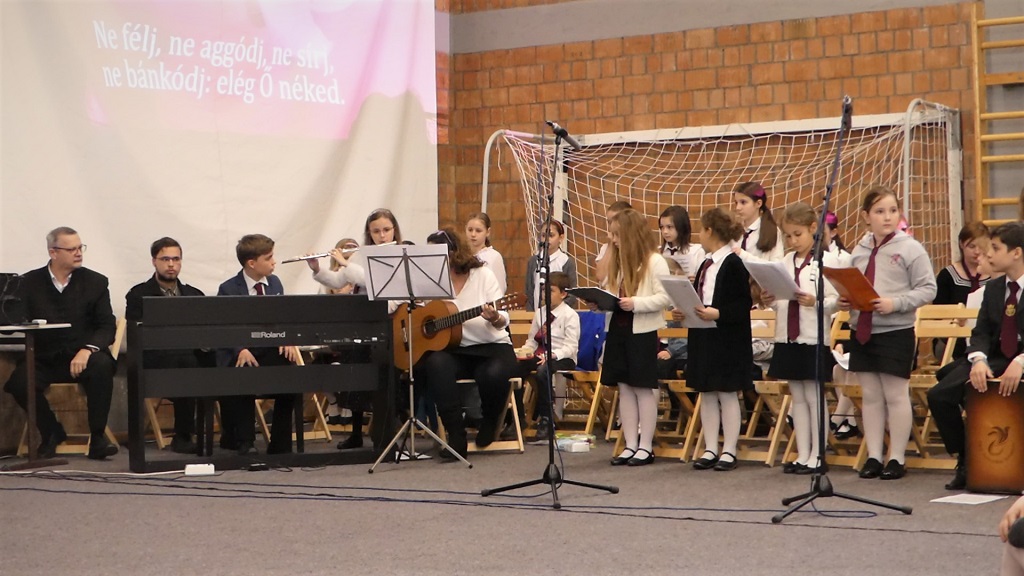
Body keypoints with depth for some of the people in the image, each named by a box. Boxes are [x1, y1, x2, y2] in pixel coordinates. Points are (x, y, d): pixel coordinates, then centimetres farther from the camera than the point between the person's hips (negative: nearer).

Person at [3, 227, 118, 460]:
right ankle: (51, 432, 0)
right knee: (18, 381, -29)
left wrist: (88, 349, -20)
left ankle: (97, 438, -19)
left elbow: (107, 327, -1)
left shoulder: (95, 282, 6)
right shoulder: (30, 282, 9)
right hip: (42, 360, 1)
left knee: (101, 365, -33)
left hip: (81, 357, -1)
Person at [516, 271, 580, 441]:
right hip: (540, 355, 6)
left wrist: (553, 355, -29)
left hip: (562, 358, -6)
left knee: (542, 371, -39)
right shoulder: (540, 312, 16)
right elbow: (532, 339, 19)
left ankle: (545, 420, -27)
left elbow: (571, 346, -12)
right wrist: (526, 349, -4)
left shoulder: (570, 315, -4)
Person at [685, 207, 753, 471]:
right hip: (704, 336, 9)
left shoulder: (734, 264, -13)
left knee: (727, 394, 0)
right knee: (706, 394, 10)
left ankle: (729, 451, 6)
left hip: (728, 339, -9)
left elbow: (745, 303, -17)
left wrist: (718, 314, -25)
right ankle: (710, 449, 16)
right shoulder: (706, 265, 14)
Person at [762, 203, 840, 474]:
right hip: (788, 337, 6)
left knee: (813, 396, 1)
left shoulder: (826, 261, -5)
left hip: (814, 339, -6)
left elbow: (835, 300, -10)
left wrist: (815, 302, -27)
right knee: (797, 397, 10)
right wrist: (770, 302, -6)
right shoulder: (785, 262, 12)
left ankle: (817, 455, 8)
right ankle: (802, 454, 16)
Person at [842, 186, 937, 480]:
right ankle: (874, 456, 17)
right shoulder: (859, 250, 8)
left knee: (896, 396, 2)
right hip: (862, 331, 5)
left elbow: (927, 289, -10)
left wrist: (895, 303, -21)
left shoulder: (910, 248, -7)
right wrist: (844, 301, -2)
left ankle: (897, 458, 10)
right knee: (871, 396, 10)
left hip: (896, 332, -5)